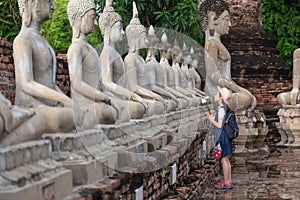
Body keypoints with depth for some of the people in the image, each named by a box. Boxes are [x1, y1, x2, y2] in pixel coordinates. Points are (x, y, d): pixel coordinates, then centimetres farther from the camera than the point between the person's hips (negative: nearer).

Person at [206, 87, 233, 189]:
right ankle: (228, 181, 22)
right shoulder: (224, 108, 10)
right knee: (226, 160, 15)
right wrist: (212, 118, 15)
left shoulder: (221, 109, -18)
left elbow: (219, 125, -20)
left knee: (224, 160, -2)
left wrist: (211, 120, -9)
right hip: (225, 136, 9)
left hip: (222, 136, -9)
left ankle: (226, 183, 4)